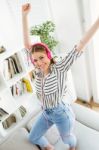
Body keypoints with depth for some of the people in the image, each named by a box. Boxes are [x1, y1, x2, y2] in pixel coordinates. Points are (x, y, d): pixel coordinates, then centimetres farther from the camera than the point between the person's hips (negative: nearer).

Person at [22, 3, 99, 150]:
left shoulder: (60, 69, -22)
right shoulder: (39, 70, -9)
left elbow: (80, 45, -28)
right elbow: (27, 44, -13)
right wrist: (24, 16, -20)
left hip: (62, 113, -5)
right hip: (46, 114, 5)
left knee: (67, 138, 25)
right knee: (33, 138, 21)